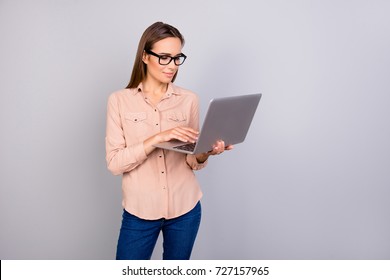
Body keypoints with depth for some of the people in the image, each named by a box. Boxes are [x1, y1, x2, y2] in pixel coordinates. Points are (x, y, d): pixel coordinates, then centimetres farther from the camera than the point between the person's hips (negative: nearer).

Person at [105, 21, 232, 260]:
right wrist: (157, 138, -24)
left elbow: (192, 162, 4)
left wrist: (205, 152, -20)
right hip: (140, 210, -1)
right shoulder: (120, 100, -5)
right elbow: (114, 163, -12)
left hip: (185, 208, 2)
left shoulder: (189, 99, 0)